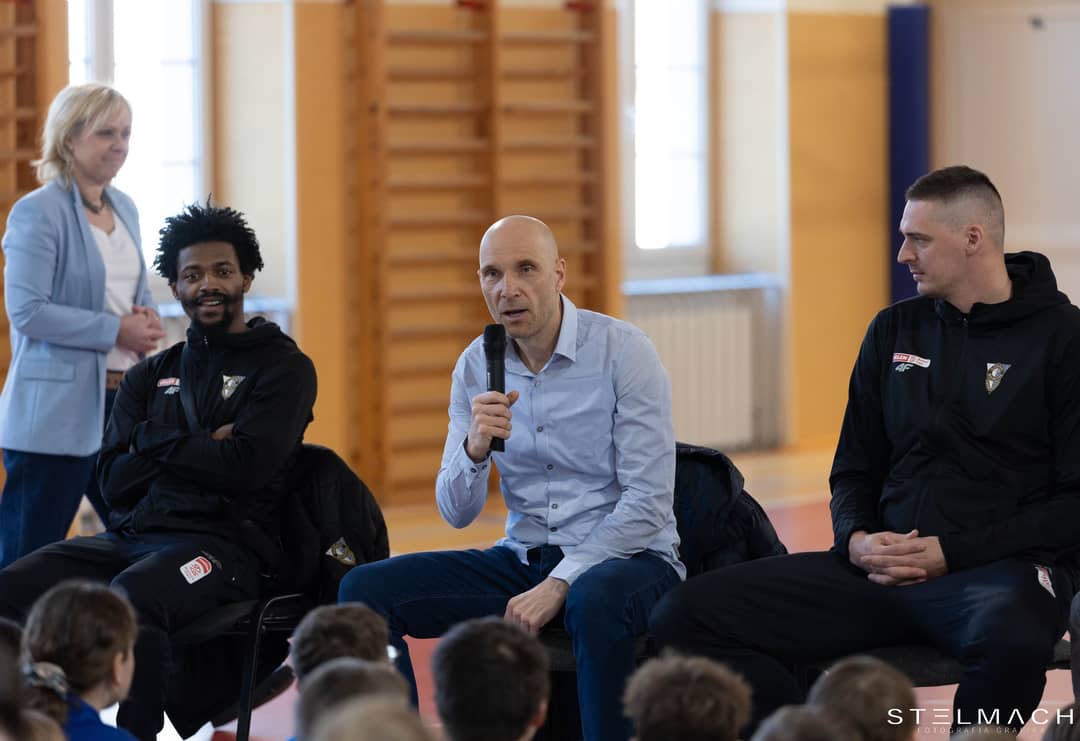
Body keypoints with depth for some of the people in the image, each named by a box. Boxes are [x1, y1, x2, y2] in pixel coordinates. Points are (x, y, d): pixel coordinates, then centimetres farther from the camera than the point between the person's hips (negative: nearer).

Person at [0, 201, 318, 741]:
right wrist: (201, 450, -2)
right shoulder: (149, 378, 22)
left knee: (130, 596, -39)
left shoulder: (283, 368, 7)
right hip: (130, 535, 5)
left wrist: (153, 443, 1)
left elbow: (244, 467, -9)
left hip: (222, 544, -5)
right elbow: (113, 481, 10)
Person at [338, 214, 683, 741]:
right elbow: (457, 514, 2)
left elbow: (649, 502, -14)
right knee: (365, 588, -11)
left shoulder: (623, 350, -11)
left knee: (596, 602, -40)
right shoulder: (476, 366, 3)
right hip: (524, 559, 5)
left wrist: (560, 584, -20)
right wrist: (474, 449, -20)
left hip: (626, 558, -5)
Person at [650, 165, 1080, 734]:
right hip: (885, 566, 5)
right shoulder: (894, 331, 16)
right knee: (682, 619, -13)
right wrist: (856, 539, -2)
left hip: (1003, 565, -5)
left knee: (1010, 640, -44)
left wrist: (953, 554, -13)